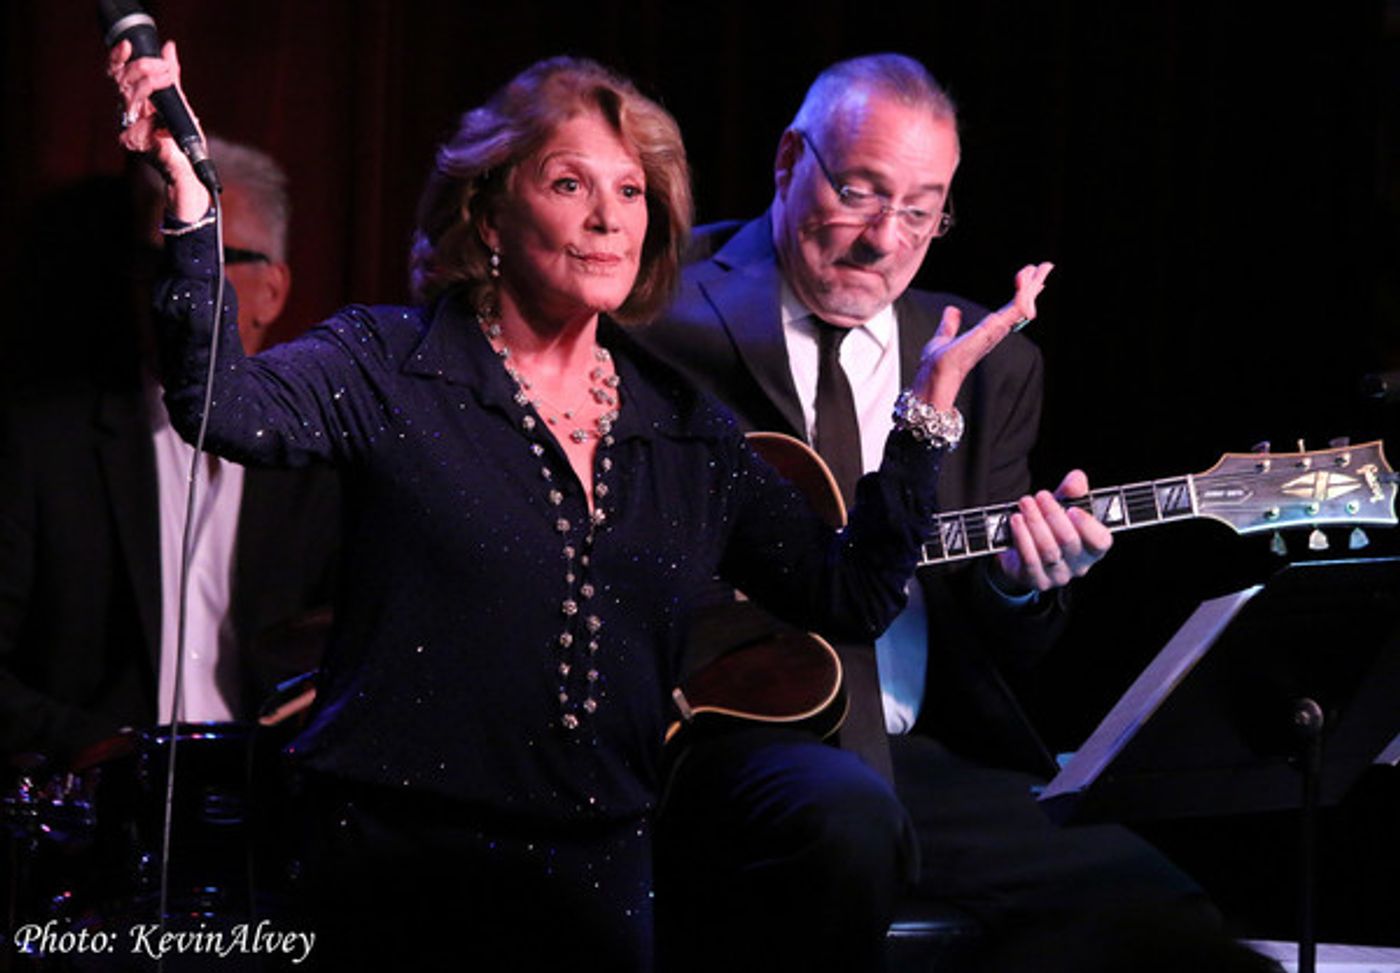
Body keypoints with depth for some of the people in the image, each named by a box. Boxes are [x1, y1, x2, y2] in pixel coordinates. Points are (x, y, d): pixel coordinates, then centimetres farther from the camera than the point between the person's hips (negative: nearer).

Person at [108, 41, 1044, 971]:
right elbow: (225, 403, -21)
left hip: (598, 876, 4)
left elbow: (852, 597, 7)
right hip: (403, 860, -4)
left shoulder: (686, 431, 10)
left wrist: (934, 401, 1)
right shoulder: (389, 369, -2)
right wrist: (187, 194, -31)